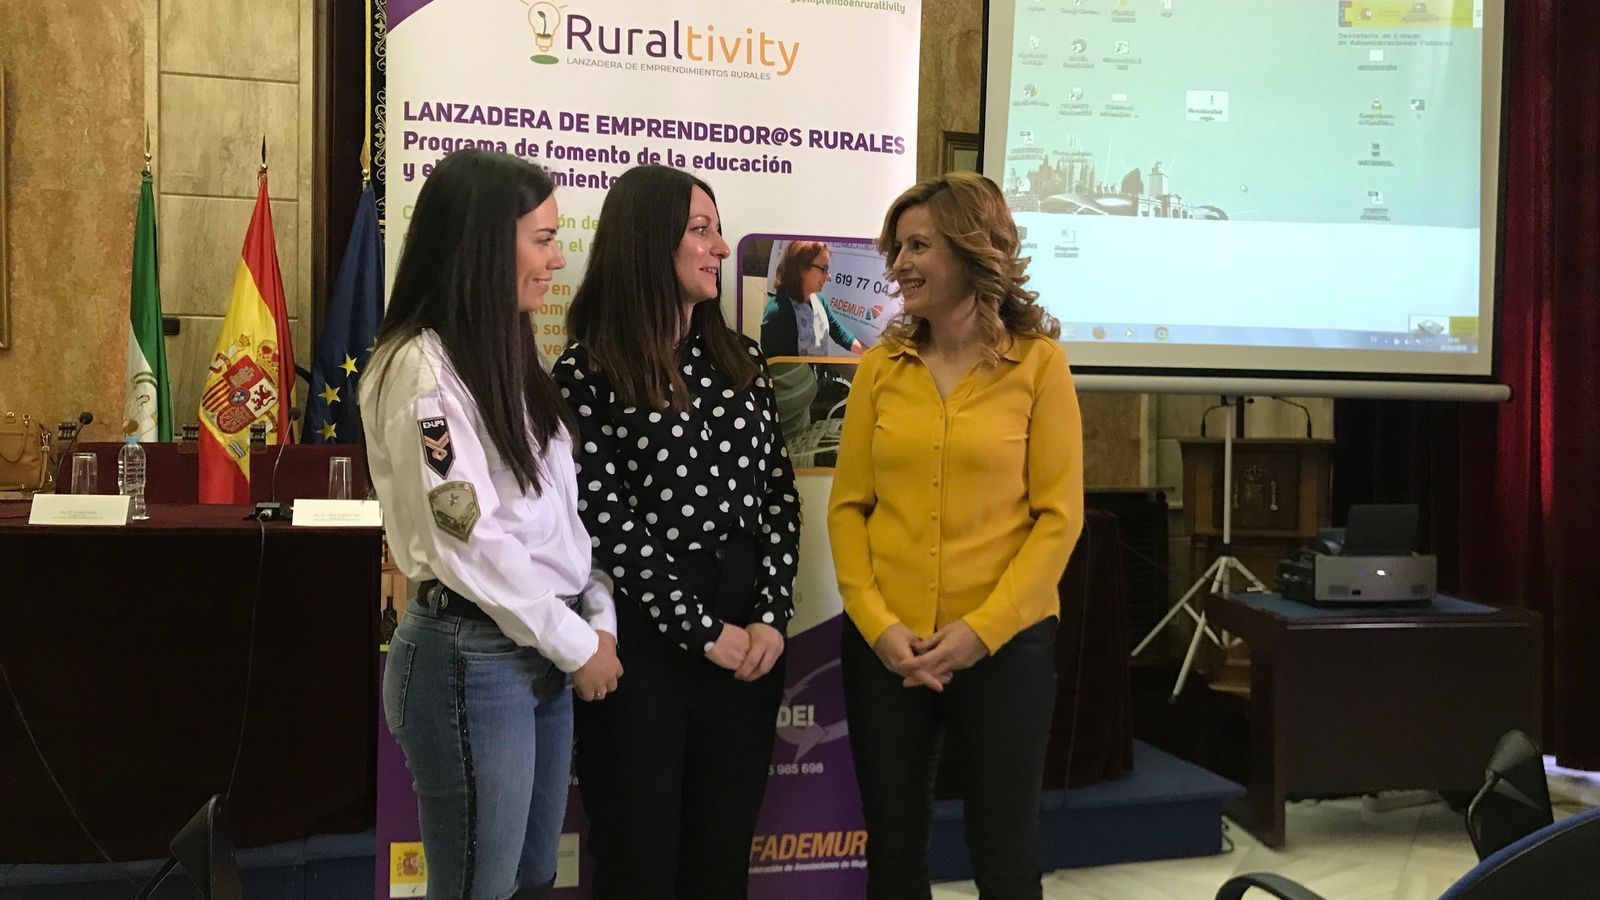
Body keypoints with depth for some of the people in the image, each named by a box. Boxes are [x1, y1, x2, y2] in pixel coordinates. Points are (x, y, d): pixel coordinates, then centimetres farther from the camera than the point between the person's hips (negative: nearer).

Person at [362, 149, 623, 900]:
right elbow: (465, 541, -20)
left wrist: (599, 618, 2)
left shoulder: (509, 354, 12)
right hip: (472, 658, -8)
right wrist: (577, 643, -12)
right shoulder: (422, 367, -16)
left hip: (542, 654, 8)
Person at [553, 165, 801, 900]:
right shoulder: (586, 371, -7)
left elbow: (778, 492, 7)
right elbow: (608, 523, -11)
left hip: (747, 634, 5)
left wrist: (771, 617, -4)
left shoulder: (739, 358, 9)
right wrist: (701, 631, -11)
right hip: (645, 635, -5)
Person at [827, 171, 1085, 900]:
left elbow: (1058, 515, -6)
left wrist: (983, 628, -14)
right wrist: (877, 623, -9)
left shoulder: (1038, 363, -3)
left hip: (1005, 645, -2)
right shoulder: (881, 366, 5)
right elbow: (847, 506, 4)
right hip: (885, 647, 3)